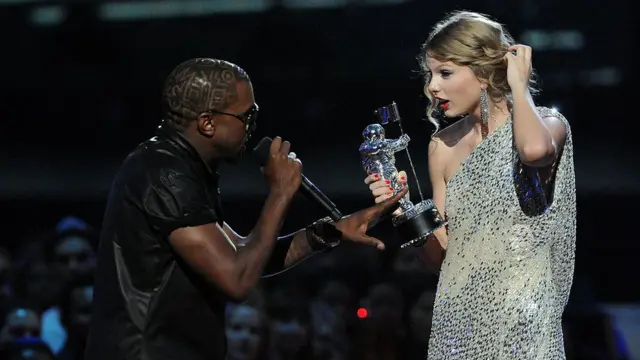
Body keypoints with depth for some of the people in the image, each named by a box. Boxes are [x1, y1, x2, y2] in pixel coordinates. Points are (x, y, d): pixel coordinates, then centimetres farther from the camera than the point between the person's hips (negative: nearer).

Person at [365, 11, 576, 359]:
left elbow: (535, 149, -32)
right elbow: (440, 254, 10)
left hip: (520, 326, -4)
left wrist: (518, 83, -15)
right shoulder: (443, 146, 6)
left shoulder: (548, 125, -5)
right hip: (456, 325, 4)